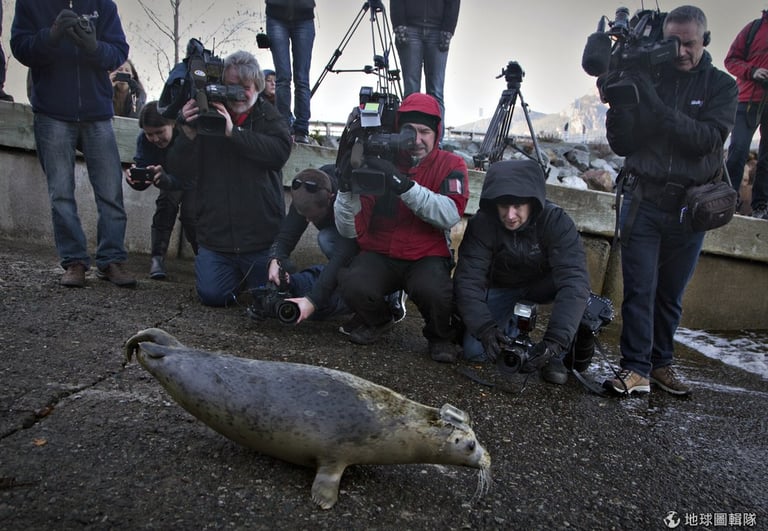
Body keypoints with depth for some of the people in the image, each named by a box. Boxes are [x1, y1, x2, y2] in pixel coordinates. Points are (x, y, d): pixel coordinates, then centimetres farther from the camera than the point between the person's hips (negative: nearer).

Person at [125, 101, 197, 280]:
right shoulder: (144, 140, -25)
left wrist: (165, 179, -67)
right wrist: (135, 178, -51)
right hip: (170, 176, 3)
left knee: (190, 214, -19)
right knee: (165, 204, -25)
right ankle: (157, 258, -20)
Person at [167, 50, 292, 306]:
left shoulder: (269, 117, 3)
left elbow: (280, 152, -19)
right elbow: (180, 171, -1)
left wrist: (234, 132, -25)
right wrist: (189, 133, -20)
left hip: (262, 238, -1)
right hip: (215, 236, 2)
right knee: (212, 296, -4)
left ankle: (252, 275, 39)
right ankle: (239, 276, 29)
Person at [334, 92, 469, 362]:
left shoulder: (450, 165, -3)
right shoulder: (377, 163, -2)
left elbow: (451, 214, -26)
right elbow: (349, 231, -7)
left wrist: (403, 183, -36)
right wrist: (347, 185, -25)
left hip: (427, 258, -1)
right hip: (380, 255, 2)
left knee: (432, 289, -35)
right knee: (354, 285, -30)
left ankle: (440, 336, 2)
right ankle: (377, 320, 8)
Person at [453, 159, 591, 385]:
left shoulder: (556, 222, -29)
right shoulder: (482, 224, -26)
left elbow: (573, 280, -39)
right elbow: (468, 280, -29)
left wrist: (556, 339, -50)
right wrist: (485, 327, -45)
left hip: (542, 286, 0)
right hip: (500, 289, 0)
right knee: (475, 351, -20)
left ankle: (557, 356, -14)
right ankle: (511, 326, 14)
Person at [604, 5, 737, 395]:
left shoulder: (721, 86, 4)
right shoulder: (646, 78, 2)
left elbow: (708, 139, -14)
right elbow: (622, 145, -2)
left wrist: (658, 107, -23)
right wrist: (621, 103, -18)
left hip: (690, 207, 1)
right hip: (643, 201, -1)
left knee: (671, 294, 10)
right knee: (639, 289, -4)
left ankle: (661, 363, 23)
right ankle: (635, 368, 3)